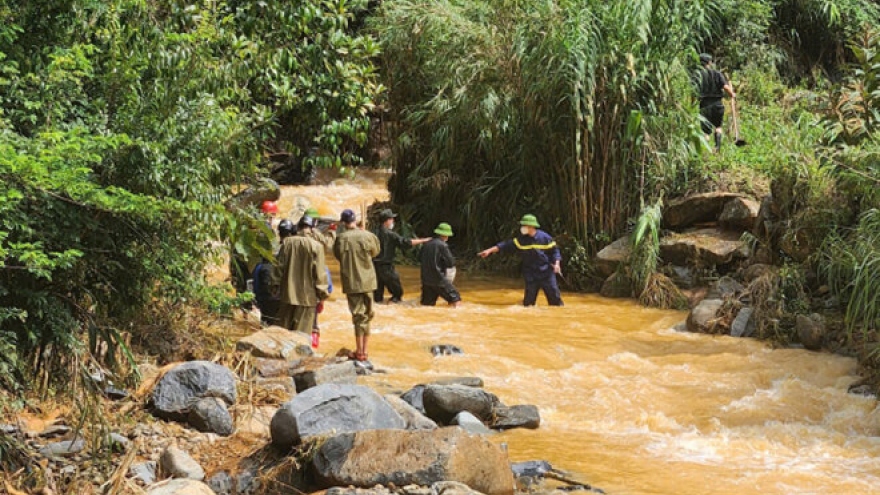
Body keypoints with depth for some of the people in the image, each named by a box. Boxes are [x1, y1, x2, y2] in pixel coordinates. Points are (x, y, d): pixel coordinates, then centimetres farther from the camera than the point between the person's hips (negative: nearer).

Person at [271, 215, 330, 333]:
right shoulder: (316, 246, -11)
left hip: (288, 294, 3)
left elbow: (279, 266, 3)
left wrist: (276, 286, 13)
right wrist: (322, 294, -1)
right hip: (308, 296, -3)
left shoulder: (287, 242, -2)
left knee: (284, 329, 14)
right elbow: (320, 273, -9)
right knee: (302, 331, 2)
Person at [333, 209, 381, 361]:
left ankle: (360, 352, 2)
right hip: (367, 281, 2)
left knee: (358, 316, 2)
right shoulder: (368, 236, -7)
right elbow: (375, 252, 8)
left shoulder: (341, 239, -11)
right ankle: (364, 350, 19)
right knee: (366, 315, 13)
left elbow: (338, 255, 1)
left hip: (351, 282, -2)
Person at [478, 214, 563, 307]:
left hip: (546, 272, -2)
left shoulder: (544, 237, -7)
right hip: (530, 274, 2)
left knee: (554, 295, -2)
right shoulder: (521, 239, 1)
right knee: (529, 299, 1)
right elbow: (507, 245, -1)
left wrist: (556, 263, -14)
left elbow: (554, 251, 1)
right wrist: (489, 250, -7)